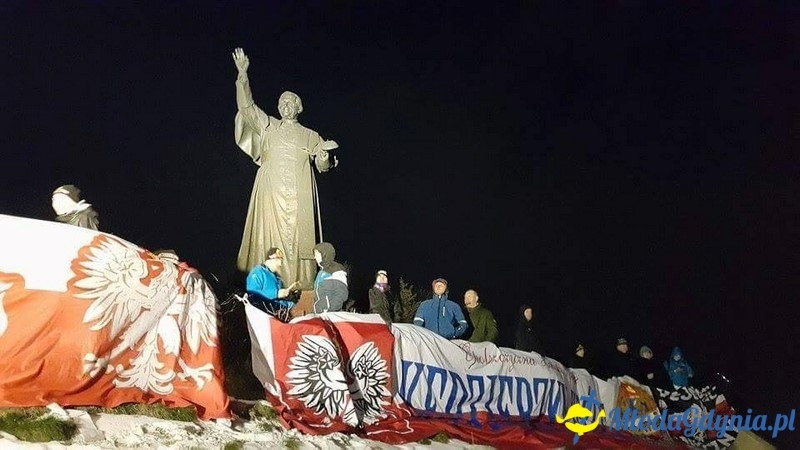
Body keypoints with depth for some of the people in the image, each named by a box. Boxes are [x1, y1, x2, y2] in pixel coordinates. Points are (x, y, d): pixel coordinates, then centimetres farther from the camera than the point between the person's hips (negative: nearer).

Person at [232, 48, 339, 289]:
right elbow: (247, 106, 7)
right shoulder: (268, 126, 18)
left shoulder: (310, 136, 18)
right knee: (271, 238, -6)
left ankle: (300, 289, -6)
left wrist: (325, 154, -11)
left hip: (298, 196, 0)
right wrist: (243, 75, -4)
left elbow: (322, 165, 12)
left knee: (298, 237, -7)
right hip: (272, 193, 0)